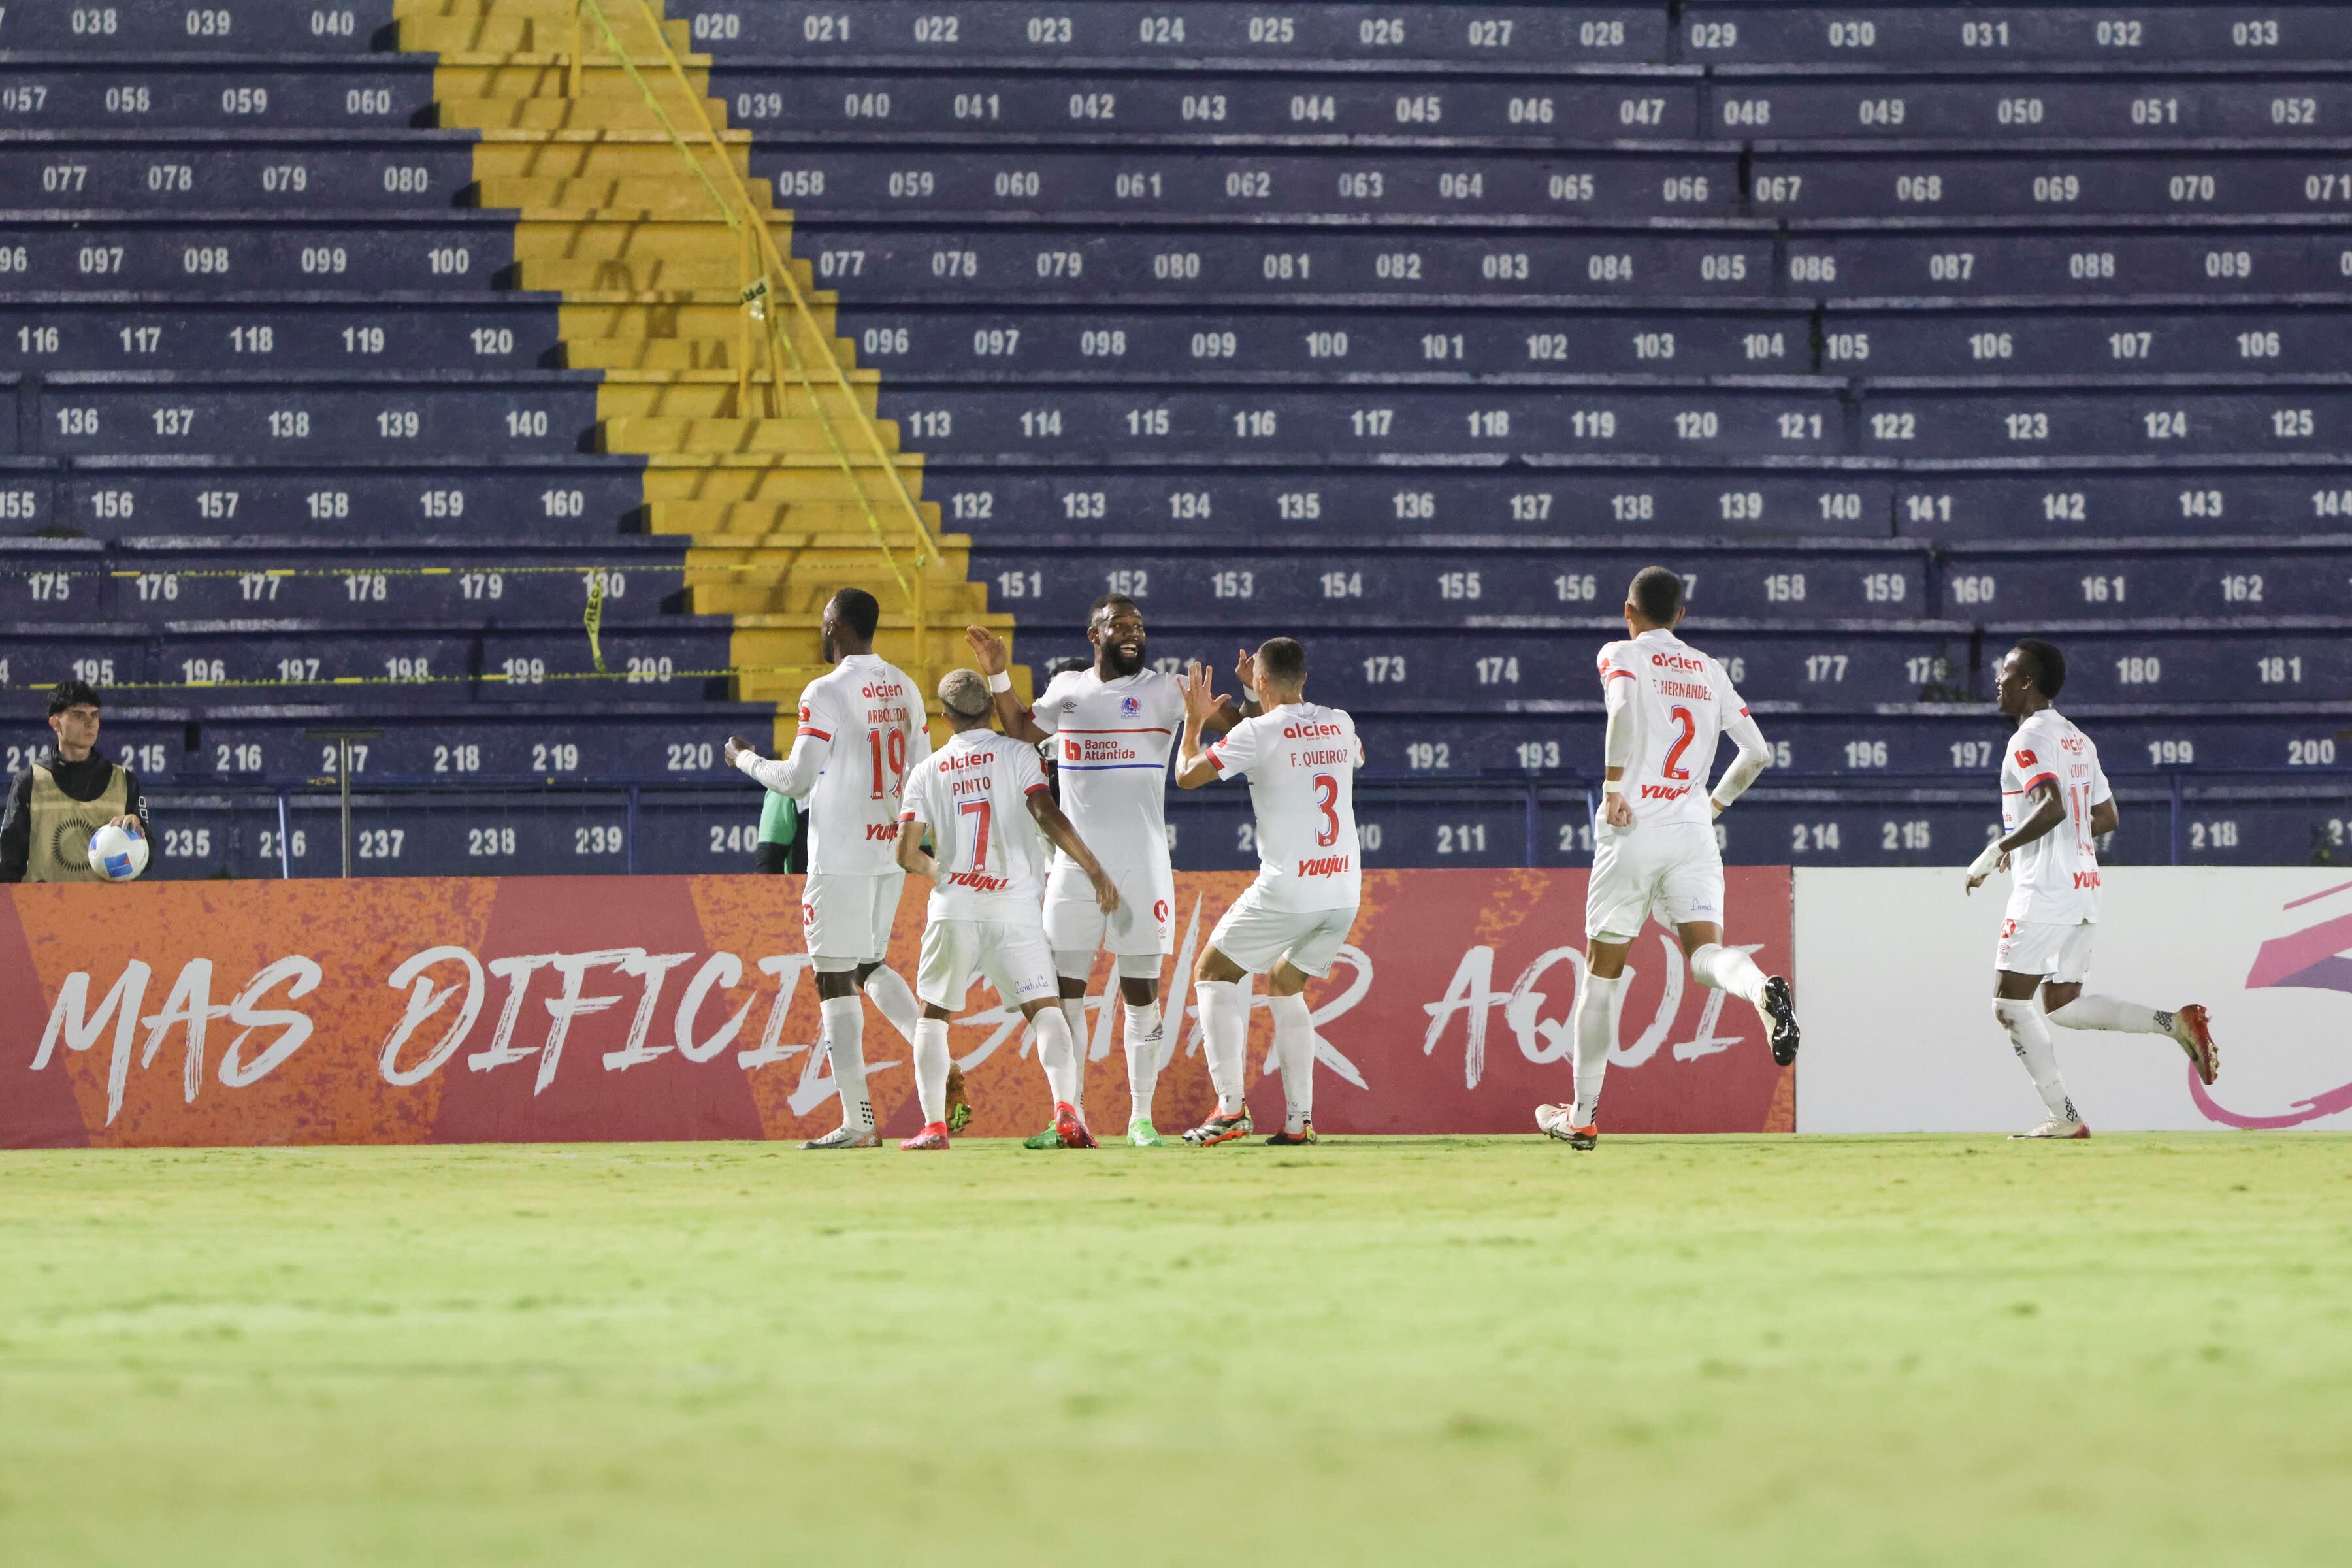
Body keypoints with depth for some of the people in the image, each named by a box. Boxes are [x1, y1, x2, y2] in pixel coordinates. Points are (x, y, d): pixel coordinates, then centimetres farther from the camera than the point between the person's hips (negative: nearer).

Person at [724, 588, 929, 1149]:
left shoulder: (828, 693, -13)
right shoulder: (905, 688, 9)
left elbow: (797, 779, -11)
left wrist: (745, 759, 6)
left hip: (841, 858, -7)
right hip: (892, 849, 8)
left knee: (835, 979, -3)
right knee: (870, 965, 22)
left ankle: (857, 1123, -6)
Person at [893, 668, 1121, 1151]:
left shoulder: (927, 771, 8)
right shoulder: (1016, 754, 2)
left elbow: (906, 853, 6)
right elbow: (1047, 814, -12)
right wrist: (1095, 870, -11)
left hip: (954, 908, 1)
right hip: (1014, 907, -1)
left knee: (933, 1014, 15)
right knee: (1043, 1008, 0)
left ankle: (933, 1124, 5)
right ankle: (1067, 1109, -20)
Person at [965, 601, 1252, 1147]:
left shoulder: (1162, 691, 0)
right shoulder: (1067, 688, 11)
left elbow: (1235, 725, -5)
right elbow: (1021, 732, 28)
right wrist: (999, 676, 17)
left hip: (1141, 865, -3)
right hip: (1075, 865, 3)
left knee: (1141, 990, 0)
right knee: (1065, 989, 1)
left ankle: (1142, 1117, 7)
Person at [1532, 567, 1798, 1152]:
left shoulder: (1621, 655, 3)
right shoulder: (1710, 671, 17)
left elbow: (1624, 705, -20)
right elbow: (1757, 753, 13)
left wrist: (1613, 786, -14)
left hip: (1632, 832, -3)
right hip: (1693, 830, 3)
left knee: (1602, 970, 8)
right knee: (1705, 951, -9)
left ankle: (1583, 1114, 15)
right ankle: (1761, 989, -46)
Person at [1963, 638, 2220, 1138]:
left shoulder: (2029, 740, -11)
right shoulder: (2078, 740, 17)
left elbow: (2052, 807, -26)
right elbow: (2106, 818, 20)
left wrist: (1997, 850, -20)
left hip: (2044, 892, -9)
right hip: (2083, 890, 9)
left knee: (2010, 1004, -4)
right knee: (2062, 1006, 14)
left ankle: (2064, 1117, -9)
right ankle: (2176, 1023, 1)